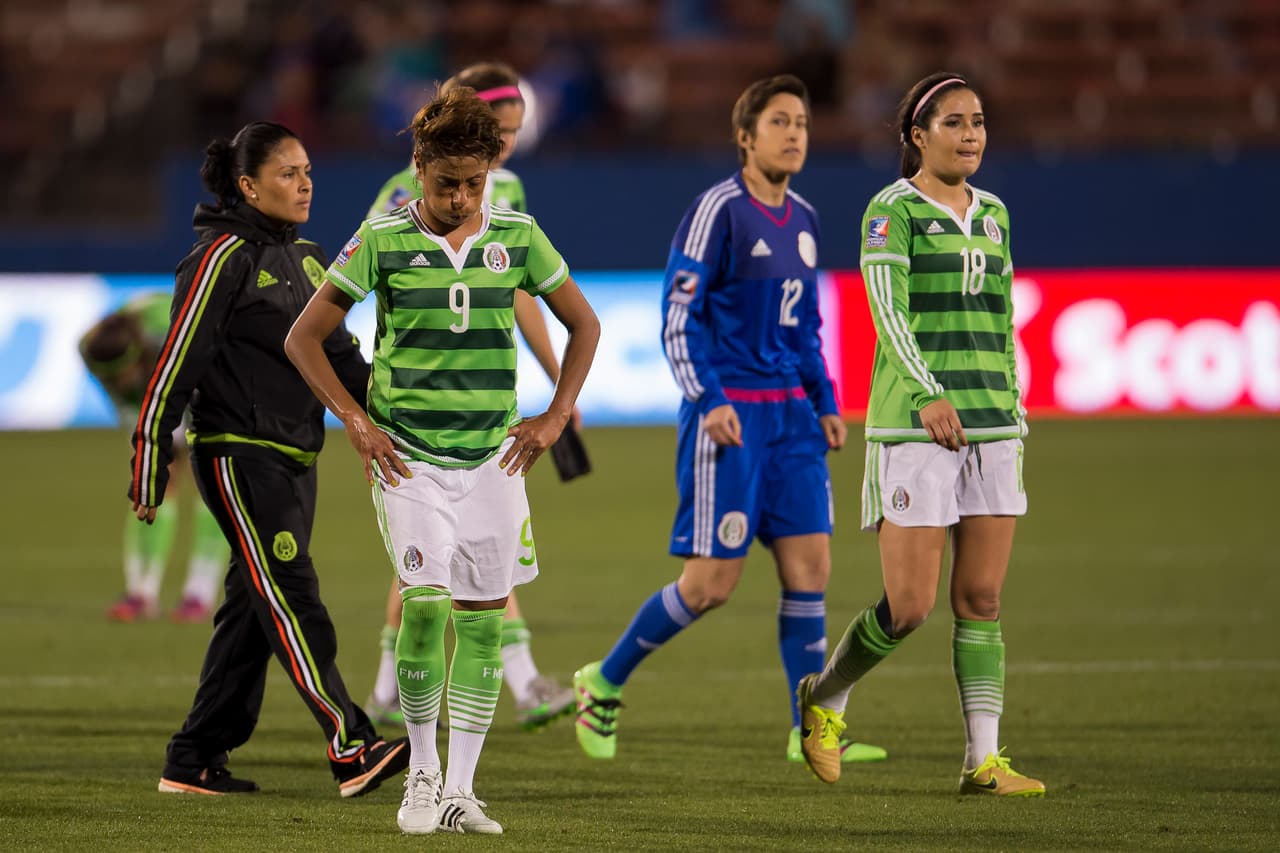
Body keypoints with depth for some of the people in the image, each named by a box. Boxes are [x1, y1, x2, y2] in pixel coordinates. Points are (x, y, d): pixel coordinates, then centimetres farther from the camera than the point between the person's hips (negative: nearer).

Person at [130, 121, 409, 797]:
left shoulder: (305, 257, 14)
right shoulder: (223, 259, -10)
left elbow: (336, 353, 19)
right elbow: (175, 366, -11)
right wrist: (148, 477, -12)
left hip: (293, 458, 8)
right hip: (239, 455, -8)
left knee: (252, 611, 8)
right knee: (291, 599, -13)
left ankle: (195, 761, 13)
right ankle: (352, 753, -21)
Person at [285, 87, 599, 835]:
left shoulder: (517, 235, 2)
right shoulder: (382, 239, -5)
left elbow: (584, 324, 14)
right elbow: (304, 337, 1)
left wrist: (556, 416, 6)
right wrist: (357, 421, -5)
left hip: (494, 456, 3)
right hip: (409, 455, -3)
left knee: (484, 616, 2)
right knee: (425, 602, -15)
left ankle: (461, 790, 9)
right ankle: (422, 771, 4)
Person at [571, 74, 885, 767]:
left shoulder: (803, 220, 13)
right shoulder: (718, 210, -10)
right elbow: (678, 316, -12)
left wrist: (826, 405, 14)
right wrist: (708, 402, -21)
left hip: (790, 413, 7)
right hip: (728, 414, -7)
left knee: (809, 567, 0)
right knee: (712, 580, -7)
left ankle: (810, 733, 4)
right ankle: (604, 682, 13)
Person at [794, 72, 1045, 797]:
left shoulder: (992, 214, 16)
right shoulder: (893, 210, -4)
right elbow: (889, 309, -14)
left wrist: (1014, 412, 17)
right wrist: (929, 395, -26)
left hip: (992, 428, 6)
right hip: (914, 432, -6)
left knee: (982, 599, 2)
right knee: (910, 607, -6)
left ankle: (984, 759, 2)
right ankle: (825, 698, 19)